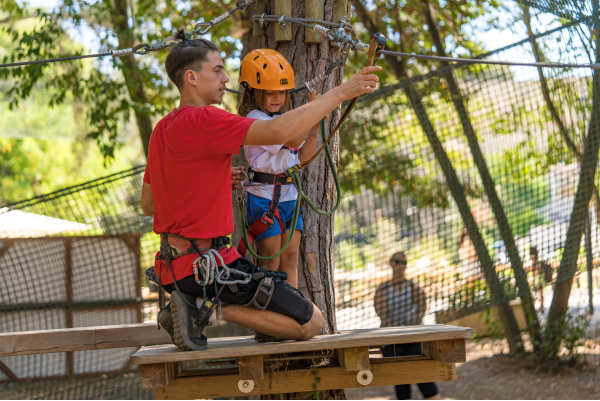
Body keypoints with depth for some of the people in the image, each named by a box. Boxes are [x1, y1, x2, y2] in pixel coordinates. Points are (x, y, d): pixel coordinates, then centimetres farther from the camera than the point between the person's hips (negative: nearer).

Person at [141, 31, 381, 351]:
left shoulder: (161, 129, 13)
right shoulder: (203, 120, -16)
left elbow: (148, 204, 20)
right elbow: (278, 132, -27)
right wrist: (340, 93, -21)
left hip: (171, 264, 9)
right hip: (206, 262, -9)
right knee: (310, 323, -3)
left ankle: (192, 305, 9)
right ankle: (209, 307, -9)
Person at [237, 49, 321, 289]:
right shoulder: (254, 119, -12)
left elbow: (302, 156, 15)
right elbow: (292, 140, -22)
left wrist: (316, 127, 3)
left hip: (289, 195, 8)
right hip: (264, 196, -8)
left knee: (290, 259, 5)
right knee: (271, 262, -6)